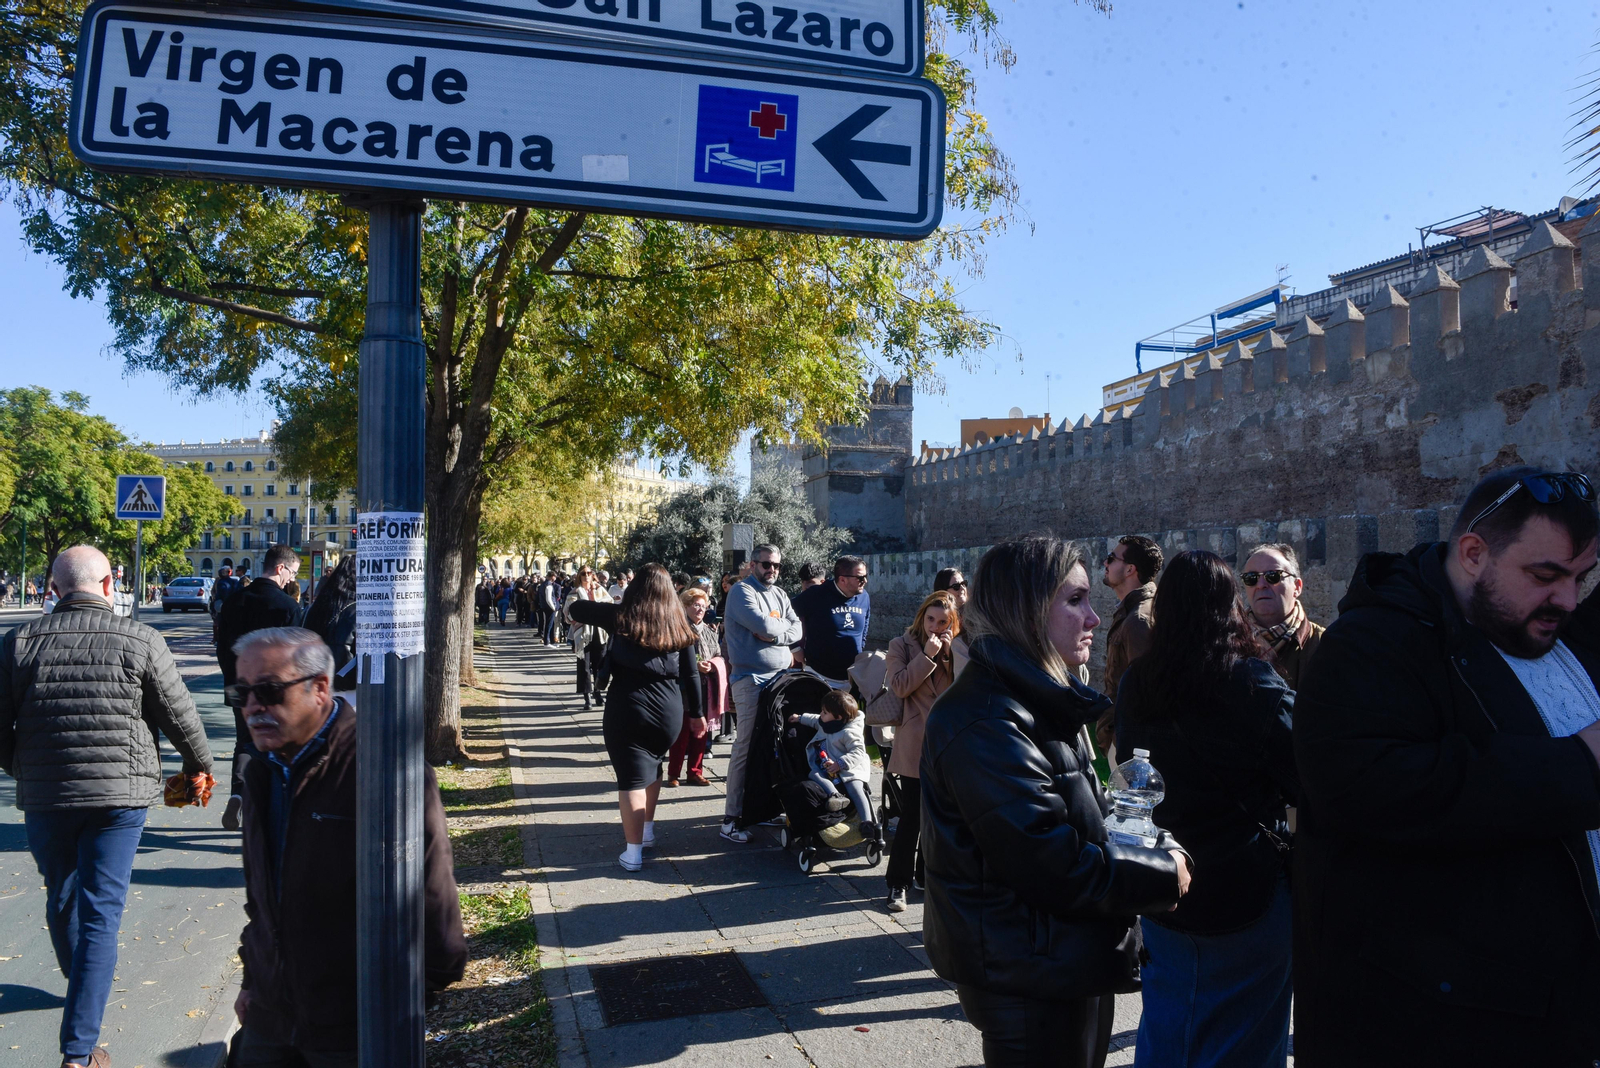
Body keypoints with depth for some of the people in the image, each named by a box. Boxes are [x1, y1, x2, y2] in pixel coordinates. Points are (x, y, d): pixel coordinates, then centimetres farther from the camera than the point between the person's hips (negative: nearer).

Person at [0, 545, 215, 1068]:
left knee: (61, 897, 24)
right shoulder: (139, 640, -8)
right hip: (120, 795, -3)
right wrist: (199, 766, 15)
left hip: (44, 795, 3)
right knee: (101, 912, 2)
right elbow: (180, 716, -2)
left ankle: (79, 983, 49)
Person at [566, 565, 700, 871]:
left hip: (628, 709, -4)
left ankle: (633, 853, 5)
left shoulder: (622, 617, -2)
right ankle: (647, 832, 37)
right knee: (652, 767, 25)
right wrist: (697, 712, 16)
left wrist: (598, 601, 26)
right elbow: (691, 674, 7)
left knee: (632, 779, 2)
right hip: (669, 711, 4)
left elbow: (572, 609, 6)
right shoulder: (678, 625, 5)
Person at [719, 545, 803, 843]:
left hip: (781, 676, 7)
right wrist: (783, 627, 0)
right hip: (751, 678, -7)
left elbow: (796, 630, 6)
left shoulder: (780, 594, 17)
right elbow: (762, 625, -19)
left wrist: (773, 633, -12)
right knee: (746, 745, -7)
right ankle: (732, 816, -1)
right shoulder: (742, 591, -5)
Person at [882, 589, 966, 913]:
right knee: (912, 815, -1)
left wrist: (953, 649, -12)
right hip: (915, 744, -3)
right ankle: (898, 883, 11)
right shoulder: (902, 645, 2)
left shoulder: (959, 649, 9)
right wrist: (927, 655, -15)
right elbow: (899, 686, -12)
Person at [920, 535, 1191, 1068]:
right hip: (1030, 979, -10)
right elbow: (1052, 862, -27)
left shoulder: (1048, 701, 9)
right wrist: (1162, 874, -14)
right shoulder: (984, 724, -25)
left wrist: (1152, 840, 2)